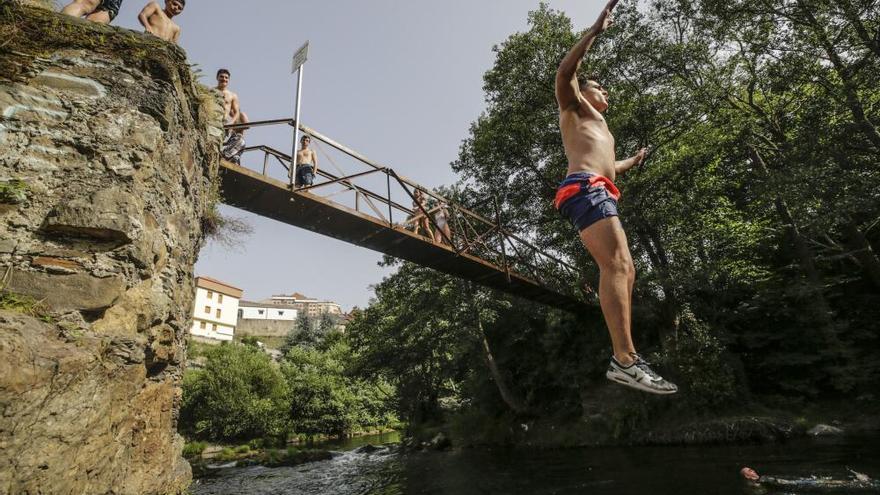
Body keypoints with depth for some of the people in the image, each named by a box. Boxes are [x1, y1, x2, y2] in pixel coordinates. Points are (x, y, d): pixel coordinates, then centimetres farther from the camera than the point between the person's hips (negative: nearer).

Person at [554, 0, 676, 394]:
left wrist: (634, 161, 60)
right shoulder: (574, 108, 17)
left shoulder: (600, 129, 41)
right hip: (585, 189, -10)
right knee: (615, 266, -24)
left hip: (599, 195, 10)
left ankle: (626, 356, 0)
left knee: (624, 271, 2)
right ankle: (624, 360, -31)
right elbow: (564, 73, -3)